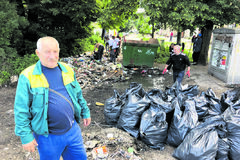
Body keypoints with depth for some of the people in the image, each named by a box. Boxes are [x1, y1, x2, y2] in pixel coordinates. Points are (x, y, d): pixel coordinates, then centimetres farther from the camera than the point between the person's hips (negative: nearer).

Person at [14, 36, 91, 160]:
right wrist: (26, 136, -11)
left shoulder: (67, 70, 2)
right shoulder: (28, 76, -13)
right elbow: (21, 111, -11)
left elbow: (78, 95, 13)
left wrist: (85, 112, 17)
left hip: (73, 130, 5)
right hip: (48, 136, -4)